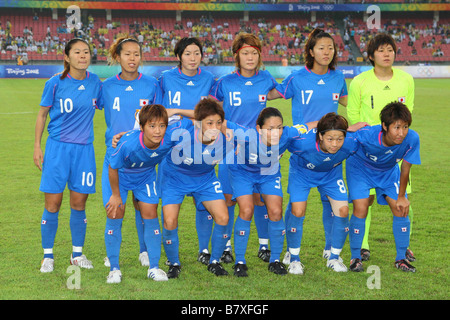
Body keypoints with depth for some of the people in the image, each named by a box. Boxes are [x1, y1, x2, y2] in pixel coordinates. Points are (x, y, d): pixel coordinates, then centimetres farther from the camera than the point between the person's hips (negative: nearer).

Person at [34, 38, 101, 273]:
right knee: (53, 203, -2)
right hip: (57, 147, -2)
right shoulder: (55, 83, -6)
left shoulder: (94, 82, 1)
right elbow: (42, 114, 2)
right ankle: (48, 256, 12)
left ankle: (77, 254, 21)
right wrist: (37, 146, 1)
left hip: (84, 149, 2)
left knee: (79, 203, 5)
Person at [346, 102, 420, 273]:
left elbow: (405, 170, -16)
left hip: (389, 171, 3)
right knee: (360, 209, -15)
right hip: (360, 167, -3)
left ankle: (401, 258, 12)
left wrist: (401, 197, -6)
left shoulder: (412, 139, -32)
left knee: (401, 210, -5)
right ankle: (355, 257, 4)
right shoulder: (366, 135, -40)